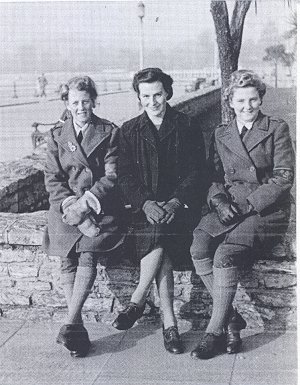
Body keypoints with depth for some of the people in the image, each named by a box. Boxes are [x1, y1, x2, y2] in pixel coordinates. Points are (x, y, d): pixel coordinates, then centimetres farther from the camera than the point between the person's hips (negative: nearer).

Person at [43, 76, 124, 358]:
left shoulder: (109, 132, 8)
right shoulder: (57, 135, 14)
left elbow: (112, 175, 1)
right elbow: (52, 178, 7)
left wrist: (89, 198, -13)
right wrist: (70, 203, -10)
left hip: (100, 205, -2)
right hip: (66, 205, 2)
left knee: (88, 256, -23)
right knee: (68, 261, -17)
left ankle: (70, 324, -26)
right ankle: (78, 327, -14)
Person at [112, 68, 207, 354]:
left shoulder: (187, 127, 7)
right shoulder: (129, 131, 11)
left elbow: (196, 171, 0)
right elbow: (125, 175, 3)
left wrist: (175, 202, -16)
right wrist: (146, 203, -16)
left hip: (179, 205, -1)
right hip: (144, 206, 1)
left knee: (158, 237, -32)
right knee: (160, 248, -28)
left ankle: (137, 301, -17)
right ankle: (169, 323, -23)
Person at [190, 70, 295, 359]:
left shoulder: (277, 129, 6)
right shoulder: (221, 134, 18)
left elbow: (283, 177, -2)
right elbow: (213, 176, 13)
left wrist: (249, 204, -11)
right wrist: (221, 202, -9)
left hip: (266, 211, -4)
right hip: (228, 208, 4)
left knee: (224, 255, -29)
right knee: (198, 248, -25)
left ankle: (215, 331, -17)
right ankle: (232, 320, -15)